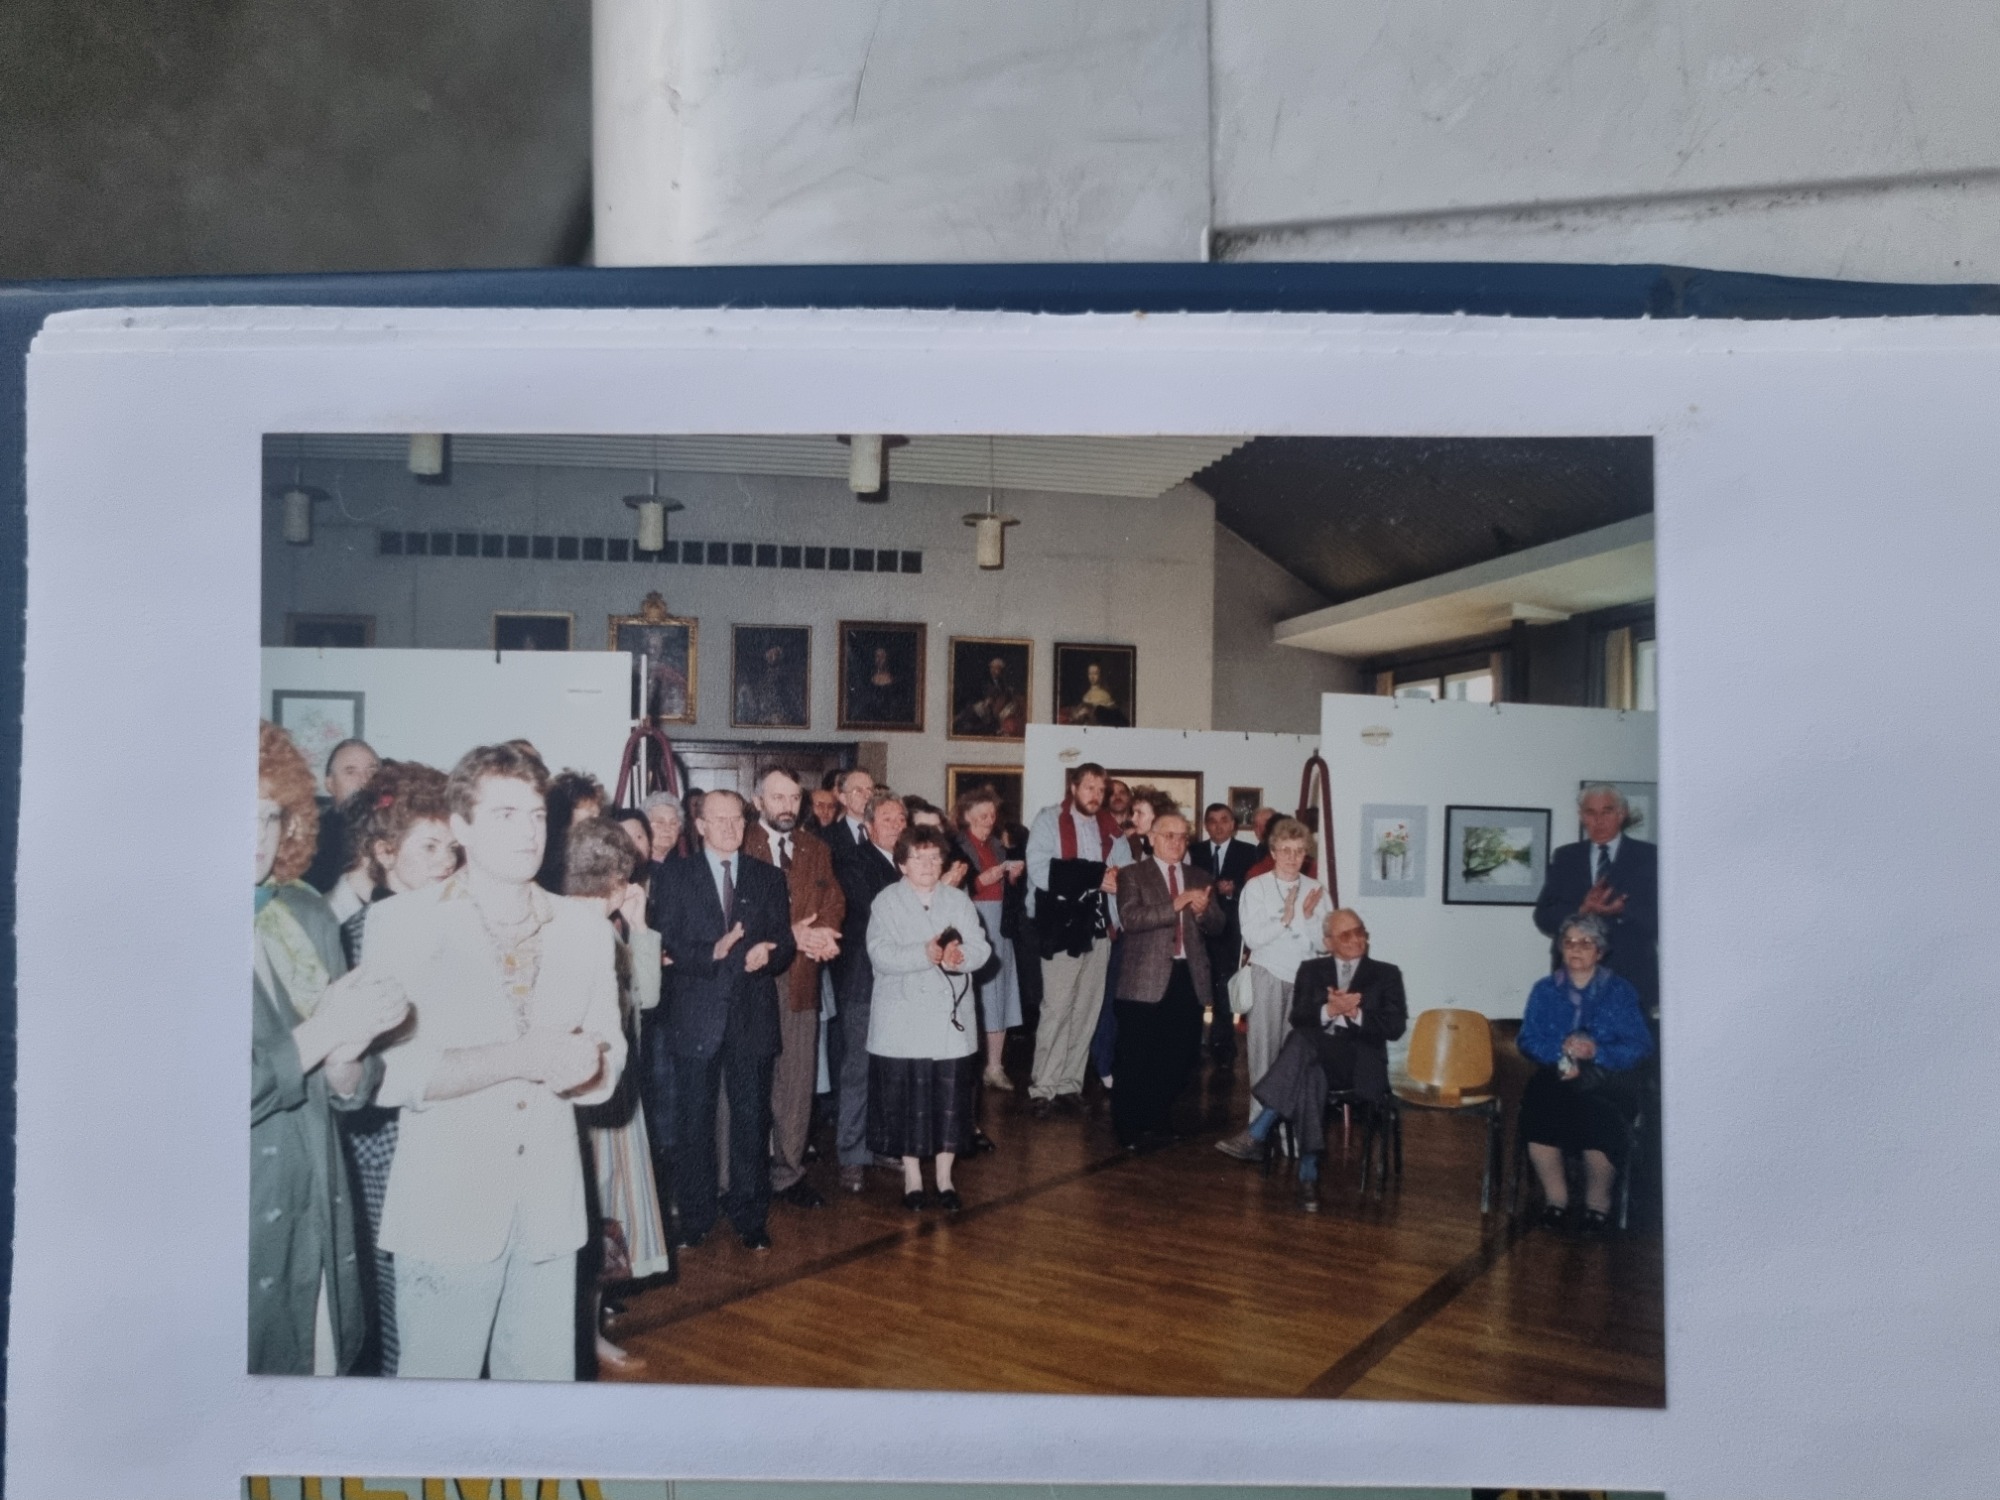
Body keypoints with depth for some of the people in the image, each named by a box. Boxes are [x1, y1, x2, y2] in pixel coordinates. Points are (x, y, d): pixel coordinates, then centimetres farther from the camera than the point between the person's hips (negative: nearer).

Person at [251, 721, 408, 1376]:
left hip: (316, 1215, 5)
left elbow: (346, 1091, 7)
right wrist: (319, 1035, -17)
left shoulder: (306, 914, 5)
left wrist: (347, 1057, -14)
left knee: (325, 1361, 11)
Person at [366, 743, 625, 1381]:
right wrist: (523, 1058, -21)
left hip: (550, 1206, 4)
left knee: (545, 1375, 11)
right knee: (438, 1375, 6)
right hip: (447, 1205, -3)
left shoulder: (585, 927, 9)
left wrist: (588, 1063, -14)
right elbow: (394, 1071, -12)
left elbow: (611, 1057, 9)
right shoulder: (402, 922, -3)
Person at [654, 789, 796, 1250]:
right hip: (695, 1017, -1)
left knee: (752, 1119, 5)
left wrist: (766, 956, -16)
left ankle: (750, 1216, 16)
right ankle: (694, 1216, 18)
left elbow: (785, 945, 7)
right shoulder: (676, 876, 4)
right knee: (693, 1121, 5)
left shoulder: (768, 879, 11)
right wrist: (712, 953, -21)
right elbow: (668, 945, -4)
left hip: (753, 1017, 2)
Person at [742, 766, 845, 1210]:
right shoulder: (740, 848, -3)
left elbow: (834, 902, 6)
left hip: (801, 979, 4)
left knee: (798, 1082, 7)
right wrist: (790, 935, -17)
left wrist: (820, 935, -15)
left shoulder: (817, 849, 14)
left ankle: (788, 1172, 18)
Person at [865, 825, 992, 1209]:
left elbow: (980, 949, -1)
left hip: (950, 1015, 2)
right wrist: (924, 955, -27)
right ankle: (911, 1175, 18)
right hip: (902, 1019, -2)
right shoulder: (887, 901, 0)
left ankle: (944, 1178, 18)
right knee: (905, 1098, 2)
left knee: (951, 1097, 4)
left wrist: (959, 957, -23)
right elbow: (881, 954, -13)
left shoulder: (959, 900, 8)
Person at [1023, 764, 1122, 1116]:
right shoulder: (1049, 820, -3)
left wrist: (1113, 881, -12)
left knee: (1087, 1009, 8)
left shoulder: (1109, 826, 13)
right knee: (1057, 1009, -6)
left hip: (1097, 926, 5)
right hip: (1062, 926, -5)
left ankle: (1070, 1083, 16)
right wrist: (1095, 878, -15)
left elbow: (1119, 870, 11)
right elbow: (1041, 872, -15)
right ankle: (1043, 1087, 2)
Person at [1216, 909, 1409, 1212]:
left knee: (1303, 1041, -36)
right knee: (1310, 1074, -39)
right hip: (1313, 1057, 2)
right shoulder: (1311, 970, 19)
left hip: (1360, 1063, -2)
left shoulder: (1386, 974, 15)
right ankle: (1308, 1173, -35)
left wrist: (1355, 1013, -11)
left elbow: (1394, 1027, 2)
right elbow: (1298, 1018, 5)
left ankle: (1256, 1134, -38)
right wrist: (1330, 1010, -13)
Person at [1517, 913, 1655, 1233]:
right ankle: (1554, 1196, -14)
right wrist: (1561, 1051, -15)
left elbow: (1641, 1046, 0)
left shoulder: (1620, 991, 10)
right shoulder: (1545, 989, 15)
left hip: (1607, 1078, -1)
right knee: (1536, 1107, -32)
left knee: (1597, 1114, -34)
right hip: (1556, 1077, 1)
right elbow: (1527, 1040, 6)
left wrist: (1597, 1052, -17)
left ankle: (1598, 1200, -11)